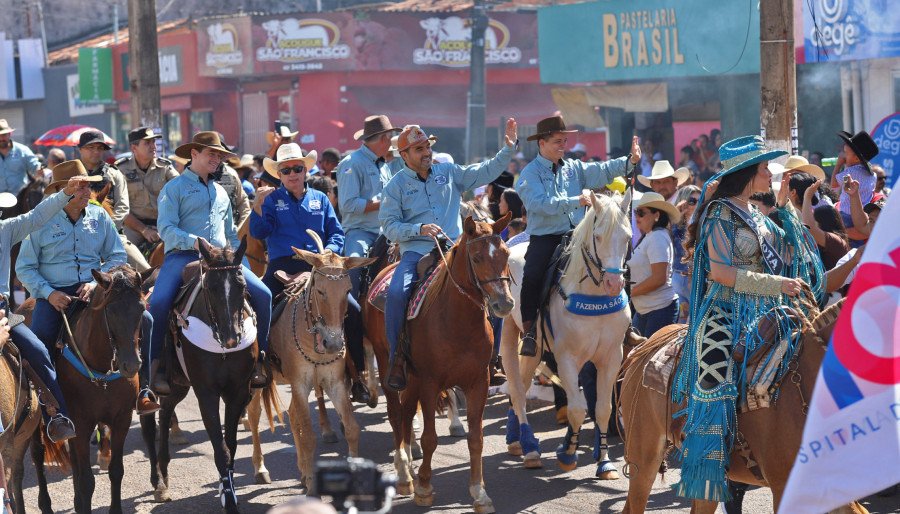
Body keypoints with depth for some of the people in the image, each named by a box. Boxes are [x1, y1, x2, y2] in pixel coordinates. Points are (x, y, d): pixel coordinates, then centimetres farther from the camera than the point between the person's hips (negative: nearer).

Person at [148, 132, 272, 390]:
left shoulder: (220, 192, 26)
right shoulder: (174, 189, 6)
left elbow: (231, 234, 31)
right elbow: (166, 228, -7)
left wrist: (240, 261, 15)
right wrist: (195, 242, -20)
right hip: (182, 255, -5)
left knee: (263, 295, -14)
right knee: (158, 302, -30)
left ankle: (259, 358, -3)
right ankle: (155, 364, -15)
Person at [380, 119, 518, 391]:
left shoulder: (449, 172, 14)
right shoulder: (397, 184, 6)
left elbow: (486, 172, 16)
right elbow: (389, 226, 0)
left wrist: (508, 148, 4)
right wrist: (420, 229, -15)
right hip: (416, 252, -2)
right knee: (396, 293, -31)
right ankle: (397, 358, -17)